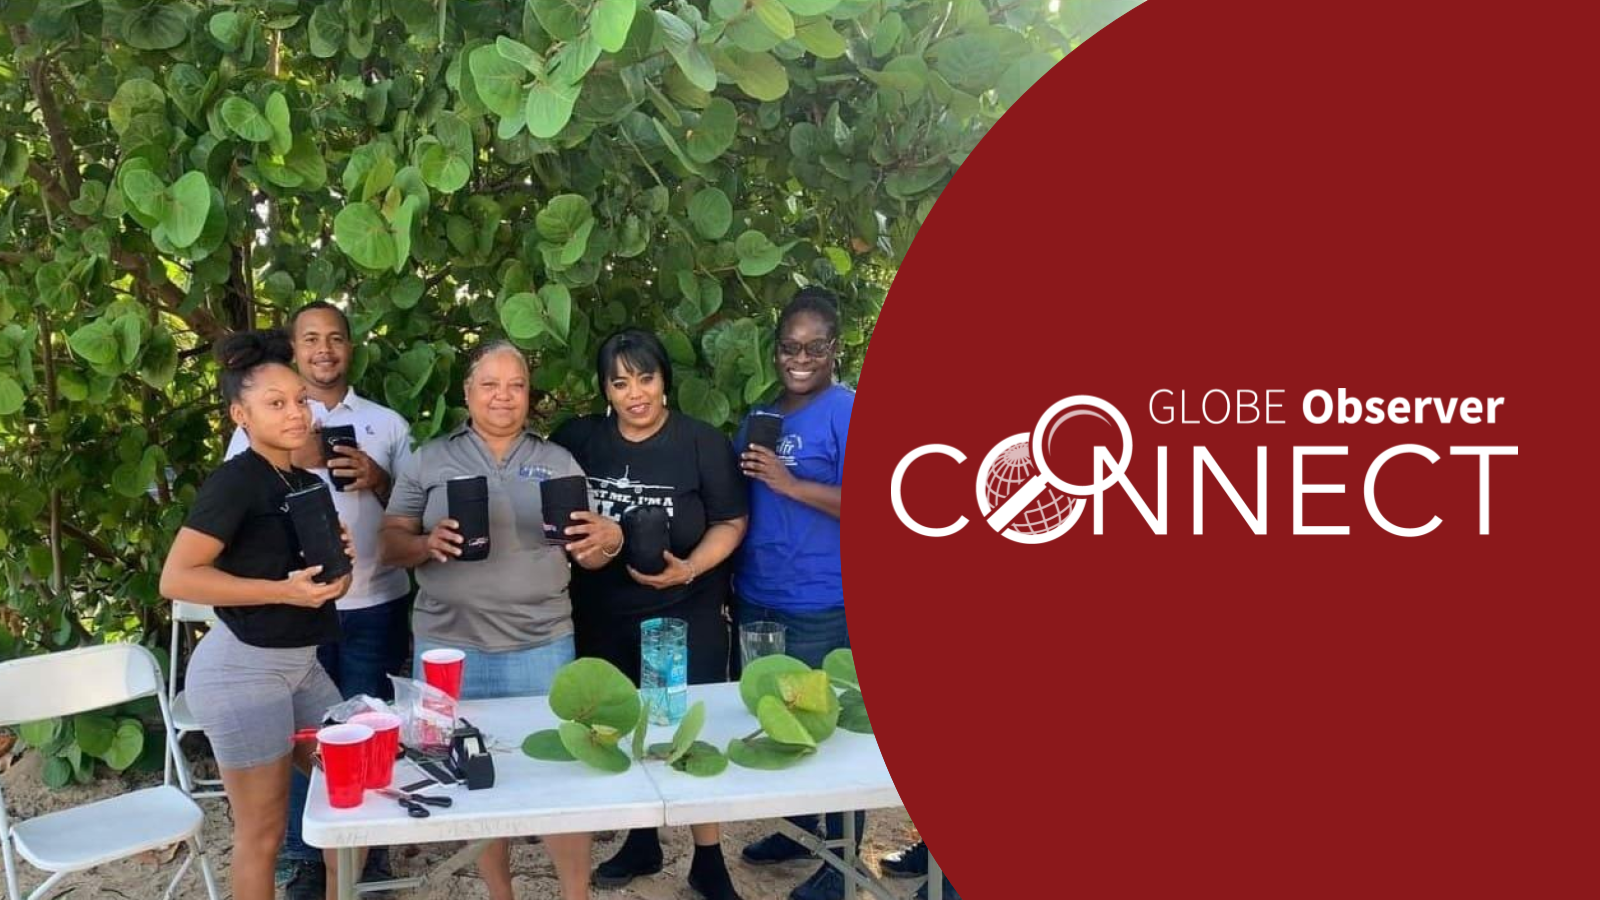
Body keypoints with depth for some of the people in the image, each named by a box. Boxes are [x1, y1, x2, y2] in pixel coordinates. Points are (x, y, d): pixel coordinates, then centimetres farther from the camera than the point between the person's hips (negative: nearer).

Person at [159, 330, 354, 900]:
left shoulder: (308, 483, 9)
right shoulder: (235, 480, -15)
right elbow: (175, 579, -22)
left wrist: (339, 562, -3)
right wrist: (284, 590, -25)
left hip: (300, 663, 8)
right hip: (243, 669, -8)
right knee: (263, 831, 3)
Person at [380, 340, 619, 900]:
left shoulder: (558, 462, 7)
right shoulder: (427, 461, 4)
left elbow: (586, 553, 6)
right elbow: (391, 545, 2)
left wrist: (609, 540, -18)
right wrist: (428, 544, -19)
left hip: (541, 646, 0)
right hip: (450, 647, 0)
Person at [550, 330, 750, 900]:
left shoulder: (703, 443, -8)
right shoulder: (576, 440, 0)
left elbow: (731, 522, -7)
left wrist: (689, 568, -22)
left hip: (686, 616, -3)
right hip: (603, 617, 4)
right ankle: (641, 843, 35)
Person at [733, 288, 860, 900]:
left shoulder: (850, 413, -11)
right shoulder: (759, 417, 11)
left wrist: (789, 483, -24)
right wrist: (730, 583, 8)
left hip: (822, 610, -7)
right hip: (756, 602, 8)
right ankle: (797, 828, 37)